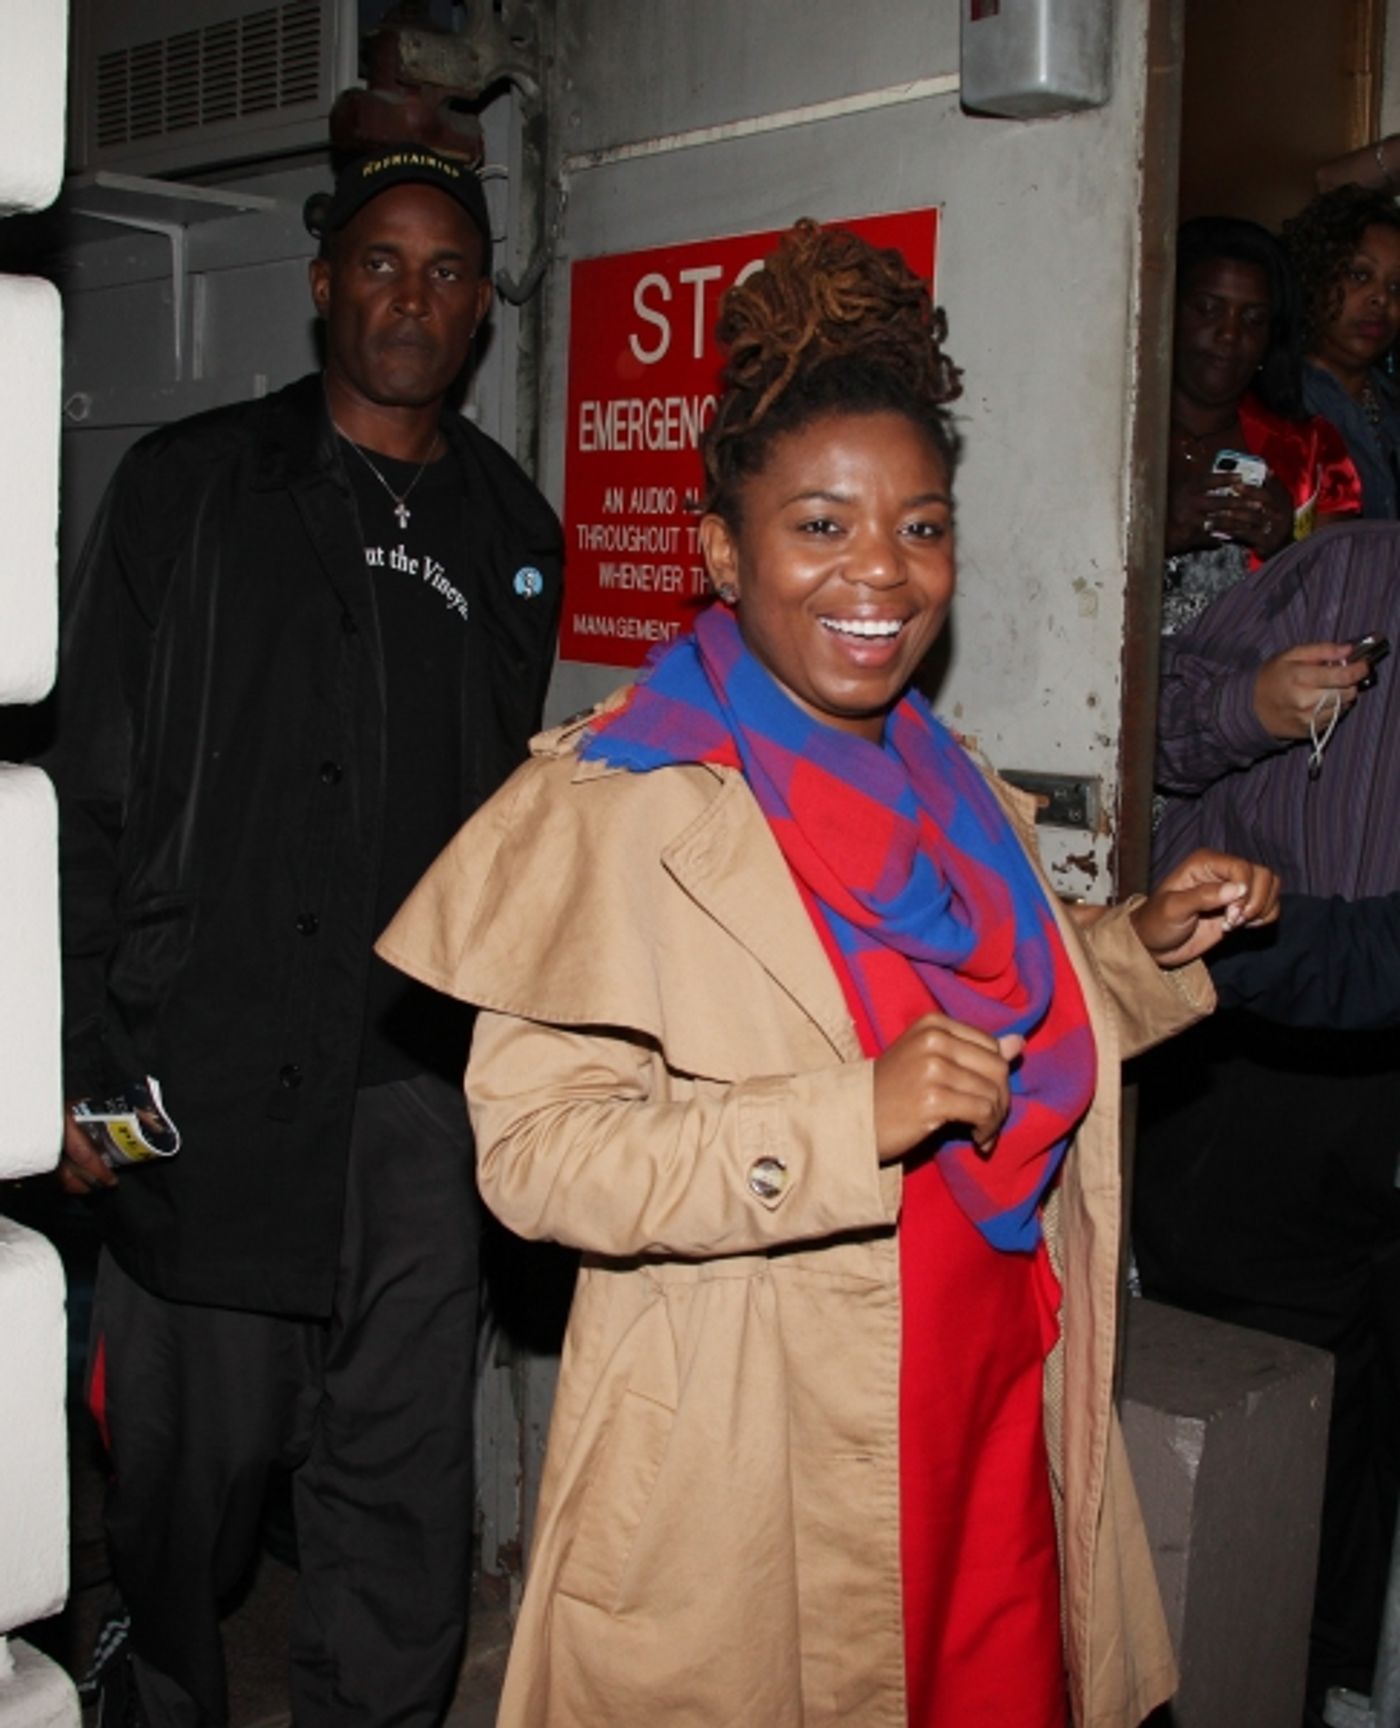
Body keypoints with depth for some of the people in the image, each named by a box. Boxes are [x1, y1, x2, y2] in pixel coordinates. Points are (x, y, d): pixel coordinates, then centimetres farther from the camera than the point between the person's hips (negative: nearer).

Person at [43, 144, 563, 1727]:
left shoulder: (510, 529, 12)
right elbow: (83, 788, 0)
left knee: (402, 1469, 6)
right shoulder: (190, 488, 3)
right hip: (205, 1068, -2)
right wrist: (75, 1060, -7)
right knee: (200, 1446, 8)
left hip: (421, 1077, 3)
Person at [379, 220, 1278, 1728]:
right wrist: (851, 1121, -29)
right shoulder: (621, 806, -14)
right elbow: (532, 1151, -20)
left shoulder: (962, 801, 10)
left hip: (990, 1429, 7)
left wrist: (1150, 946, 6)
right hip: (748, 1475, -6)